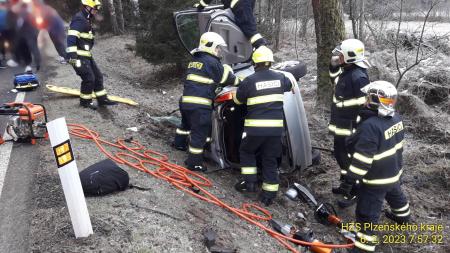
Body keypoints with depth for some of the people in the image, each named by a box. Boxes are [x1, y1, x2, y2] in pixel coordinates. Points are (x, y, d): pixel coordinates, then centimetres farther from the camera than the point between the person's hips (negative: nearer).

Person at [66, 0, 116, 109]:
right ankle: (85, 101, 11)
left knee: (98, 76, 11)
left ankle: (102, 99, 20)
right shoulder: (79, 19, -16)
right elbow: (71, 38, -25)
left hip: (87, 55, 10)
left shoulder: (87, 20, 16)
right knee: (89, 78, -6)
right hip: (79, 56, -10)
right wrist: (72, 55, -31)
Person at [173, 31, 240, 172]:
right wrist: (238, 81, 14)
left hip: (186, 100, 9)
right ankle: (194, 162, 4)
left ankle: (179, 143, 52)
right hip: (200, 104, -9)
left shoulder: (195, 59, 16)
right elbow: (226, 78, -3)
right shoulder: (211, 62, -10)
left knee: (186, 122, 32)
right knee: (200, 132, -2)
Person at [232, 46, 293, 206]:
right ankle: (269, 194, 13)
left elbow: (238, 100, 7)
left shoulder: (249, 81, -8)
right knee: (270, 160, 12)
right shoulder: (280, 77, 6)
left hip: (255, 127, -3)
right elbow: (290, 86, 29)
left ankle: (250, 182, 16)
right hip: (275, 127, 3)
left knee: (246, 151, 22)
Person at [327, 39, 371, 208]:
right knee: (340, 155, 22)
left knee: (350, 159, 1)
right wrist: (334, 67, 11)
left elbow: (365, 105, -23)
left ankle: (353, 193, 15)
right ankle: (346, 185, 39)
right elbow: (336, 82, 29)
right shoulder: (346, 71, 8)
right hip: (340, 126, 10)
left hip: (350, 128, -10)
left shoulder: (358, 76, -22)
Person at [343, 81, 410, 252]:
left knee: (367, 214, 1)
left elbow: (362, 159, -30)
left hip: (376, 180, -9)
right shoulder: (396, 118, -5)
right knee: (395, 195, 36)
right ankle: (403, 217, 63)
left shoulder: (370, 126, -32)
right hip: (394, 171, 9)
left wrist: (351, 180, -21)